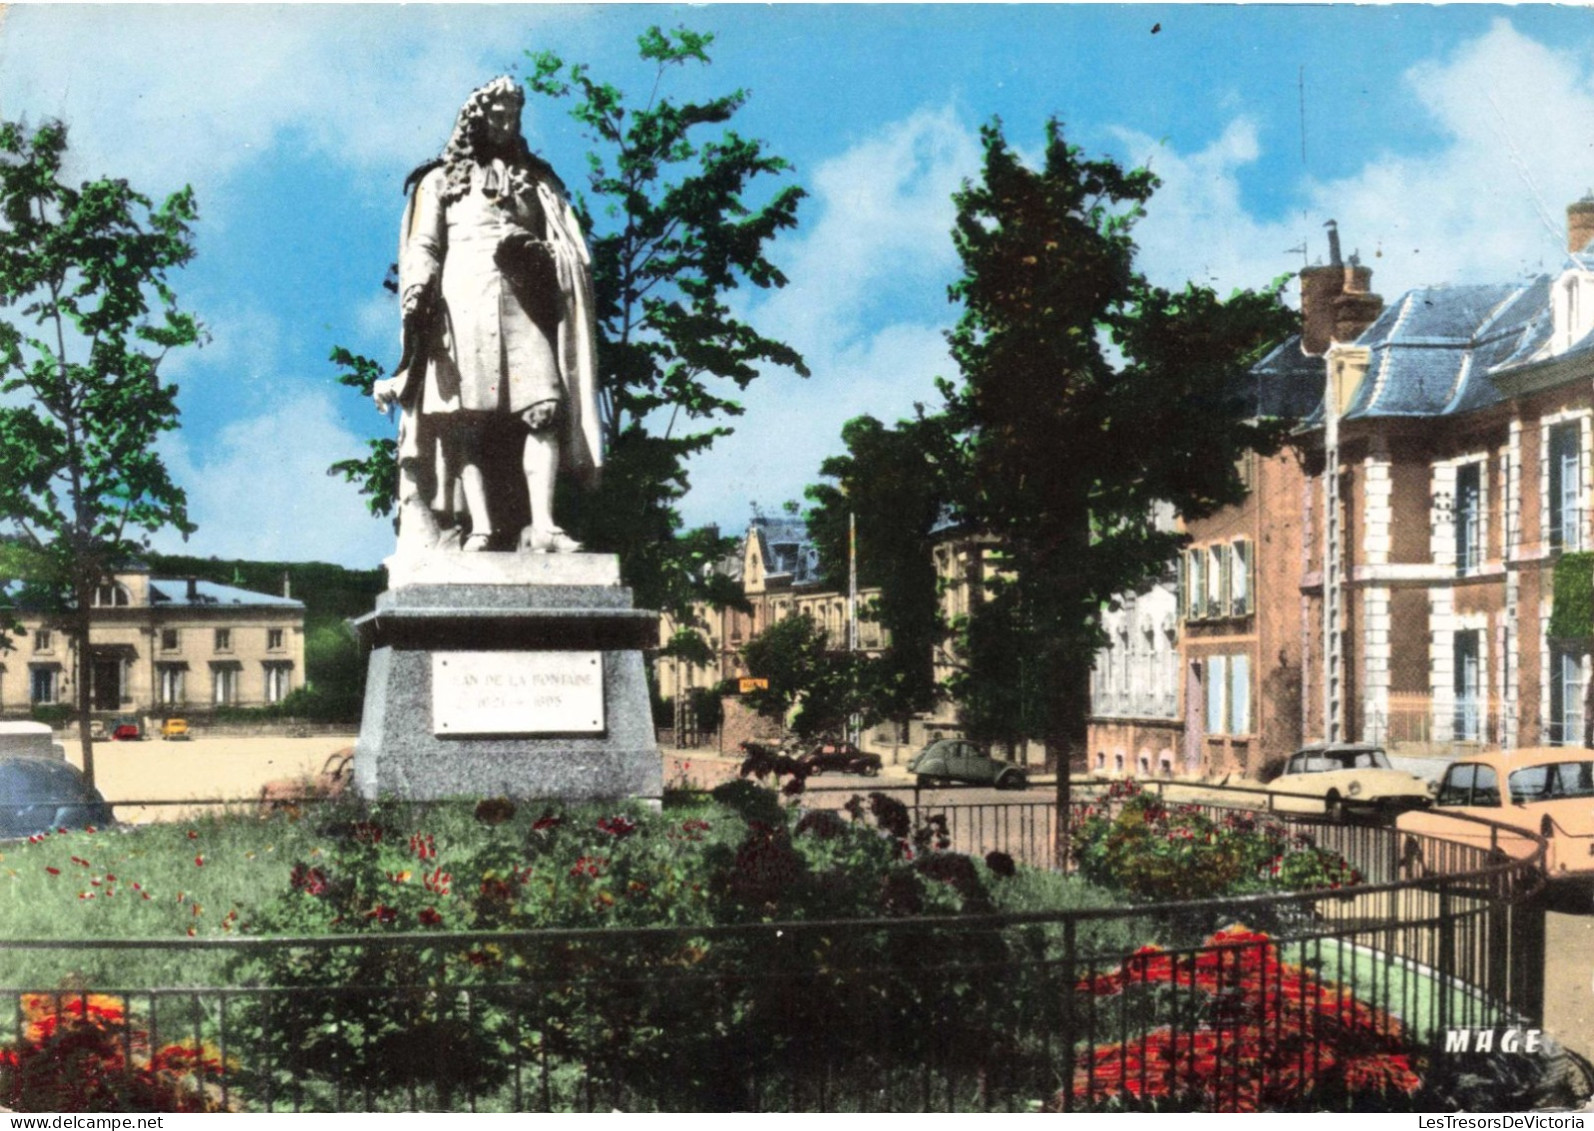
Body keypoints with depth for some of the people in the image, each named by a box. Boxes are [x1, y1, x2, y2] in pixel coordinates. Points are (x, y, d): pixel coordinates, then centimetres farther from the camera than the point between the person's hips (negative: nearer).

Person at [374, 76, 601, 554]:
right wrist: (417, 292, -9)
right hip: (463, 302, -1)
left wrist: (539, 253, -7)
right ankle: (480, 526, -23)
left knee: (544, 407, -19)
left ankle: (542, 524, -27)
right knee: (465, 416, -15)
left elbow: (571, 249, 16)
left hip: (524, 304, 1)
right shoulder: (441, 180, 22)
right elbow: (423, 246, 10)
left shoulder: (536, 180, 27)